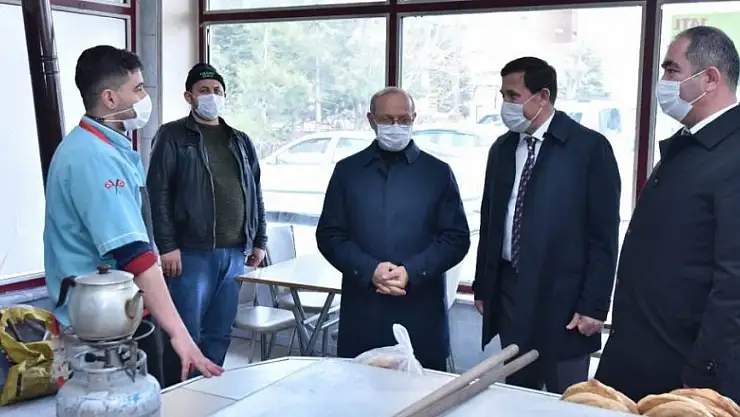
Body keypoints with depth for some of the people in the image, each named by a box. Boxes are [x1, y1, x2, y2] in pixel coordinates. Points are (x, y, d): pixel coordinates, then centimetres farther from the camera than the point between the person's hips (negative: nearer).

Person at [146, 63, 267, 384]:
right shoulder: (172, 136, 0)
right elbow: (158, 193, -7)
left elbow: (255, 194, 20)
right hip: (192, 252, -5)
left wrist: (259, 241, 14)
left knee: (220, 333, 11)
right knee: (188, 334, -3)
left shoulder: (240, 141, 17)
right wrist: (167, 246, -14)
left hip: (235, 253, 6)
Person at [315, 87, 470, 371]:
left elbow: (457, 237, 3)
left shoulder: (437, 172, 7)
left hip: (421, 315, -1)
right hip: (361, 313, 1)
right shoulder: (348, 171, 9)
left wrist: (412, 272, -11)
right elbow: (328, 234, 6)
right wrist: (370, 270, -10)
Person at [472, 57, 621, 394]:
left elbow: (604, 234, -9)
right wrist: (482, 287, 12)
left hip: (562, 298, -5)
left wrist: (593, 305, -12)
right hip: (508, 292, 5)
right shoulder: (502, 149, 10)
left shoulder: (589, 147, -8)